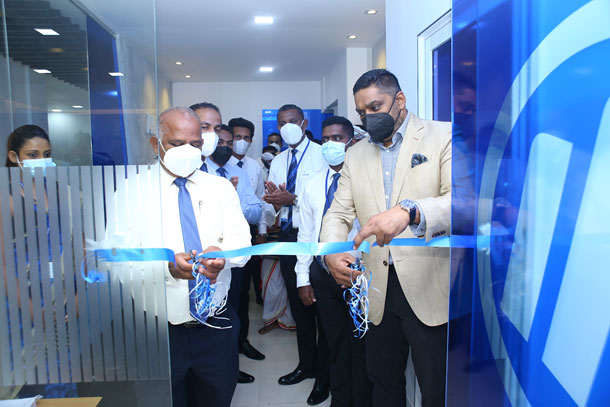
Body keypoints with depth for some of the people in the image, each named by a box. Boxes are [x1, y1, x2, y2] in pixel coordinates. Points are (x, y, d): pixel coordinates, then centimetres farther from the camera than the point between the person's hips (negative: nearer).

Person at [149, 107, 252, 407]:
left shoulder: (221, 187, 6)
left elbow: (241, 240, -4)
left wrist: (221, 254, -28)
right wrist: (166, 263, -33)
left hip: (216, 326, 2)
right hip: (160, 329, -2)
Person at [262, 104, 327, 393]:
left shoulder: (321, 155, -6)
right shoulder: (278, 162, 13)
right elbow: (274, 207, 12)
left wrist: (293, 199, -22)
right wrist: (275, 200, -9)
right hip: (288, 236, 6)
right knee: (298, 303, 15)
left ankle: (324, 369, 21)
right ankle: (306, 364, 32)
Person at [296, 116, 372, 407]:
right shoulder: (313, 184, 7)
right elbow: (306, 234, 9)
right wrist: (303, 278, 6)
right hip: (322, 271, 4)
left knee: (360, 344, 10)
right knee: (334, 342, 18)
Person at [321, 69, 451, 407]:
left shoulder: (443, 136, -3)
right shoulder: (356, 155, 12)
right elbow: (338, 214, 6)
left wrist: (409, 211, -37)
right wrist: (331, 252, -15)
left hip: (429, 289, -4)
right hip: (378, 291, 5)